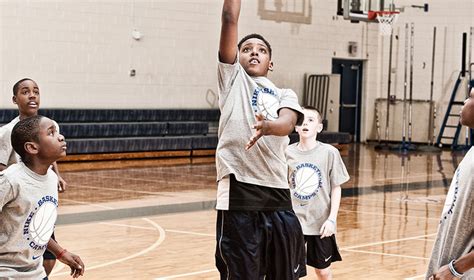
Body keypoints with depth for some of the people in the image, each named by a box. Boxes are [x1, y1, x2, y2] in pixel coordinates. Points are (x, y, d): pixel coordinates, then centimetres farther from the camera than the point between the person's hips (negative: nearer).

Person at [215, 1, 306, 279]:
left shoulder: (286, 96, 16)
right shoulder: (233, 78, 12)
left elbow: (287, 123, -9)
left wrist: (266, 126, -31)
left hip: (278, 197, 4)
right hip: (239, 196, -3)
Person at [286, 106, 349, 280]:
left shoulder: (329, 153, -7)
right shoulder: (288, 153, -2)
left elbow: (336, 188, -2)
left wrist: (332, 219, -9)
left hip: (320, 222, -1)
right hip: (293, 221, 1)